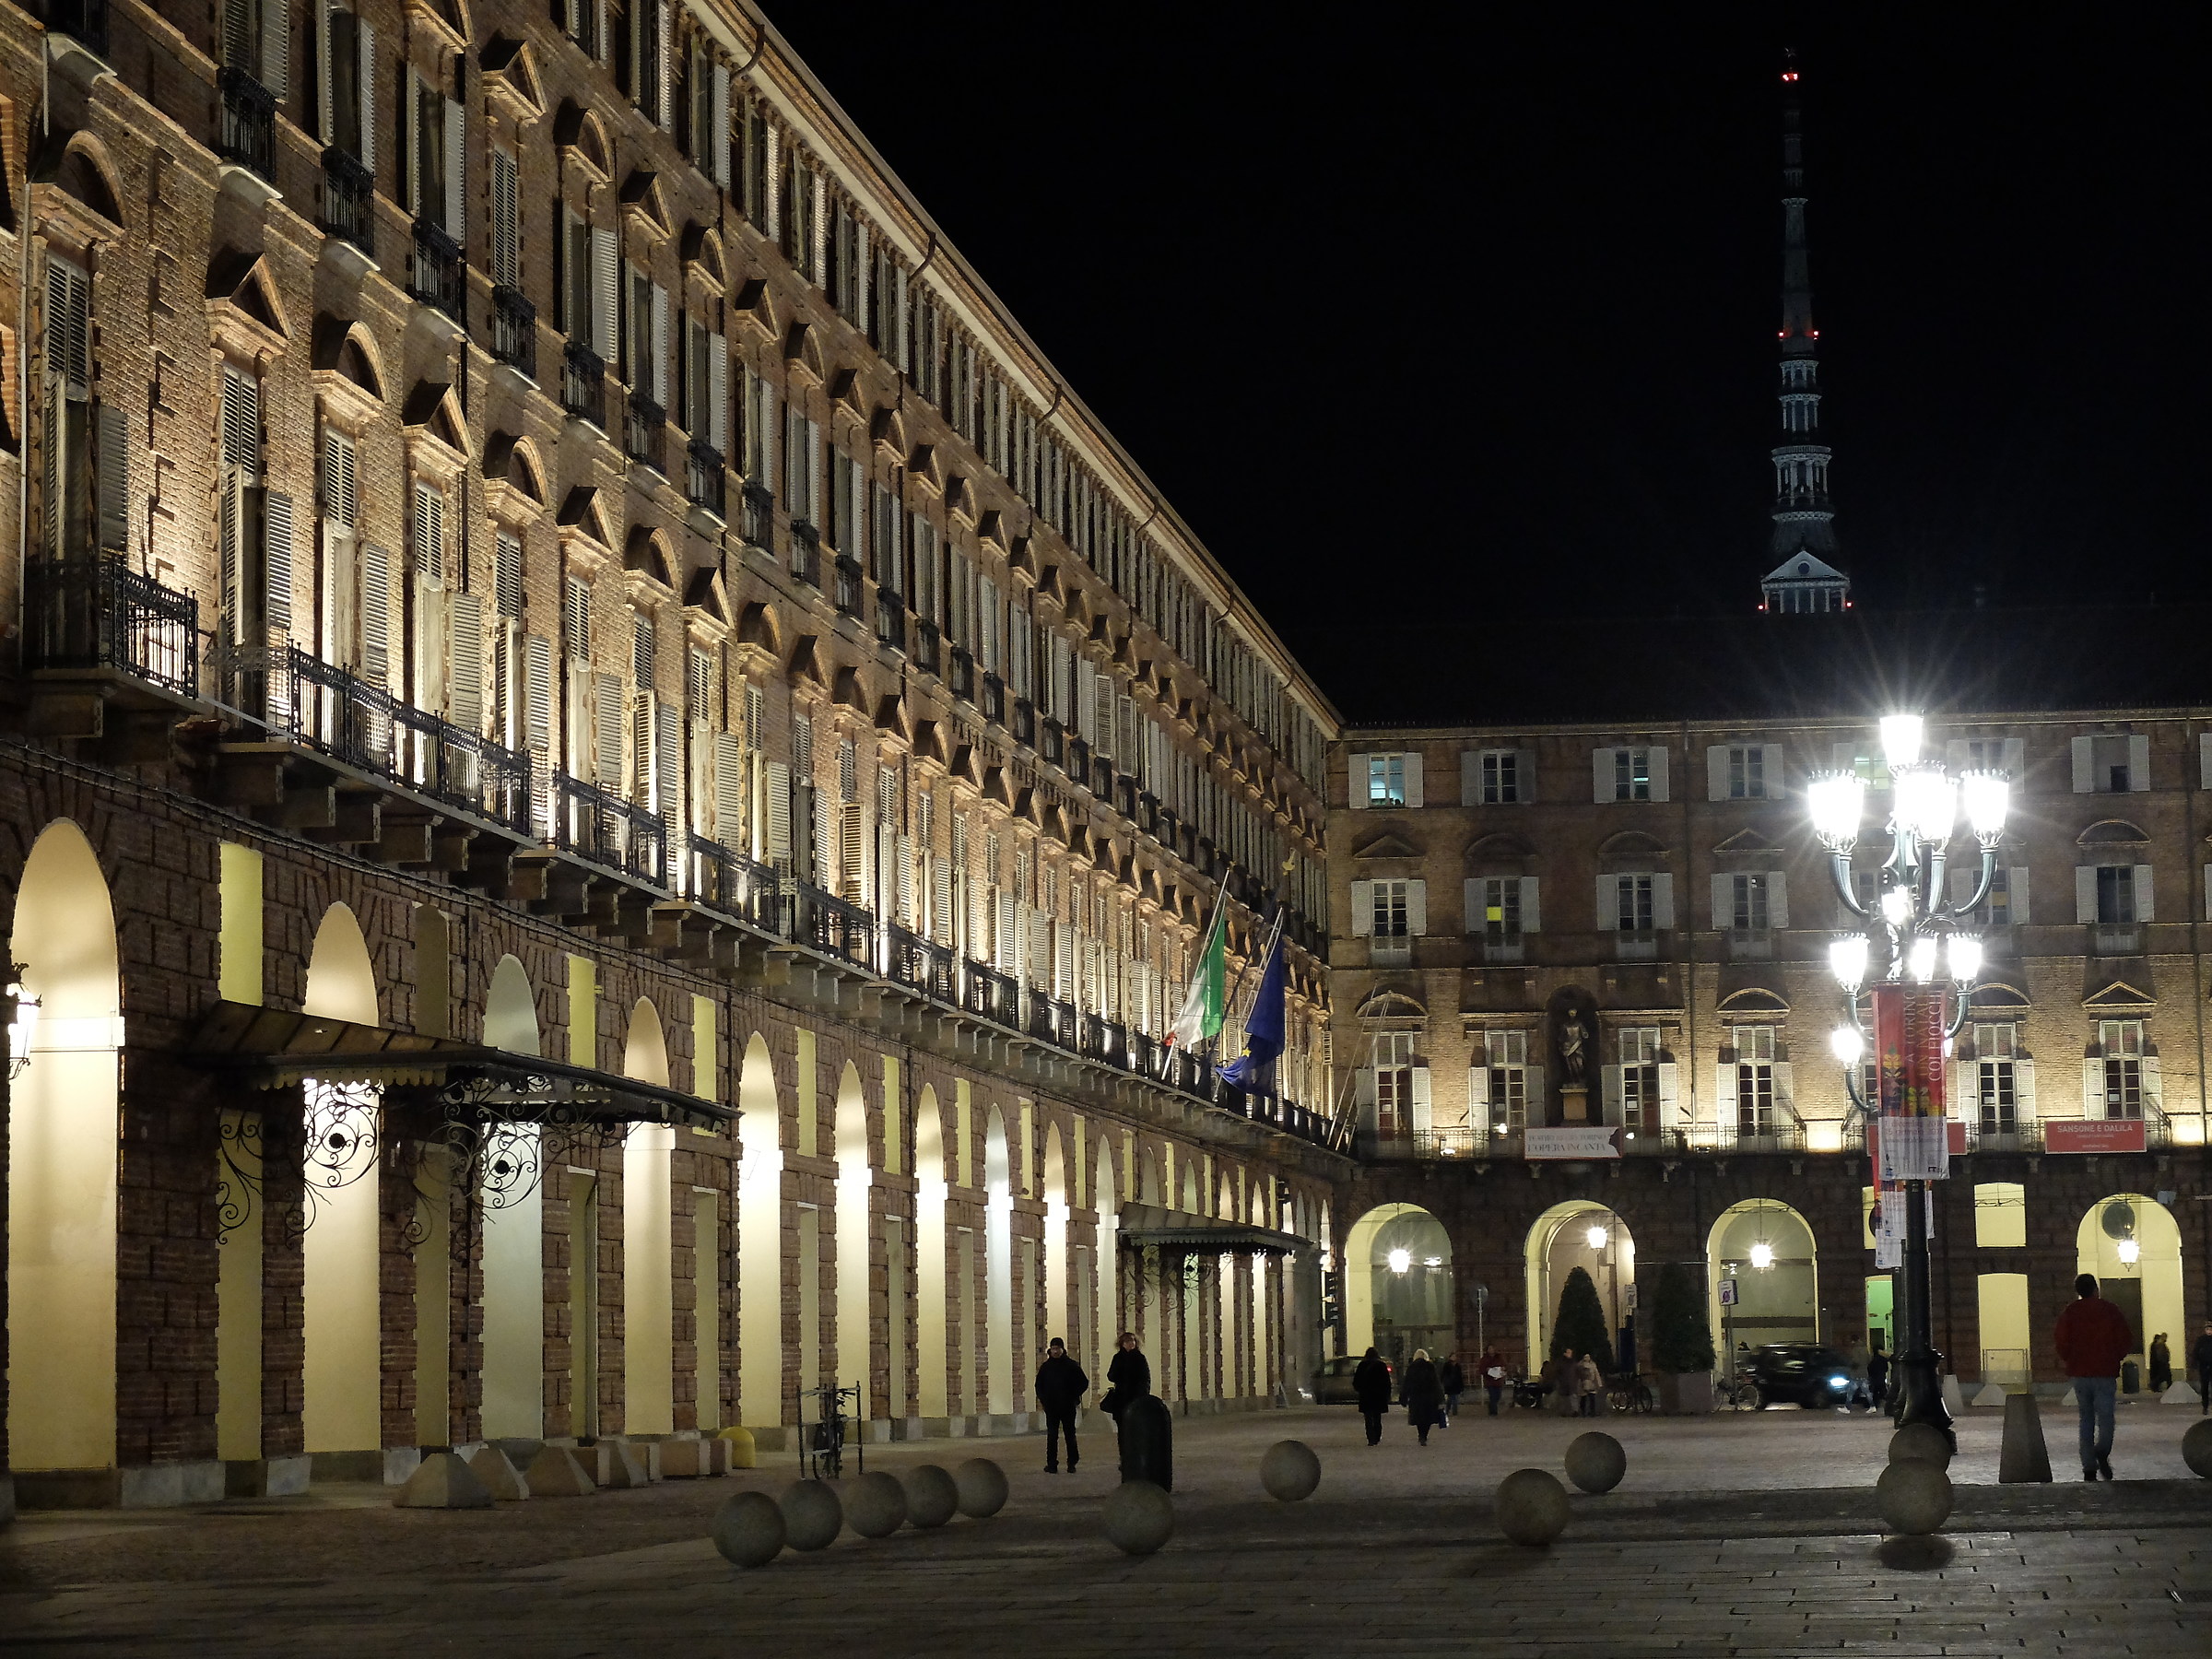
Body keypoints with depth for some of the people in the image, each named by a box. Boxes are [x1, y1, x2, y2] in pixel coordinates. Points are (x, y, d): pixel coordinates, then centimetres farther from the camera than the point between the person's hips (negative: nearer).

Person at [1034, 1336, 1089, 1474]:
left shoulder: (1071, 1366, 1)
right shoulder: (1046, 1367, 7)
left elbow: (1084, 1383, 6)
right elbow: (1039, 1385, 15)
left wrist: (1074, 1397, -2)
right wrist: (1043, 1399, 2)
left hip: (1068, 1407, -1)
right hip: (1051, 1408, 1)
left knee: (1070, 1435, 3)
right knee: (1052, 1436, -2)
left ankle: (1072, 1464, 7)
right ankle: (1051, 1464, -1)